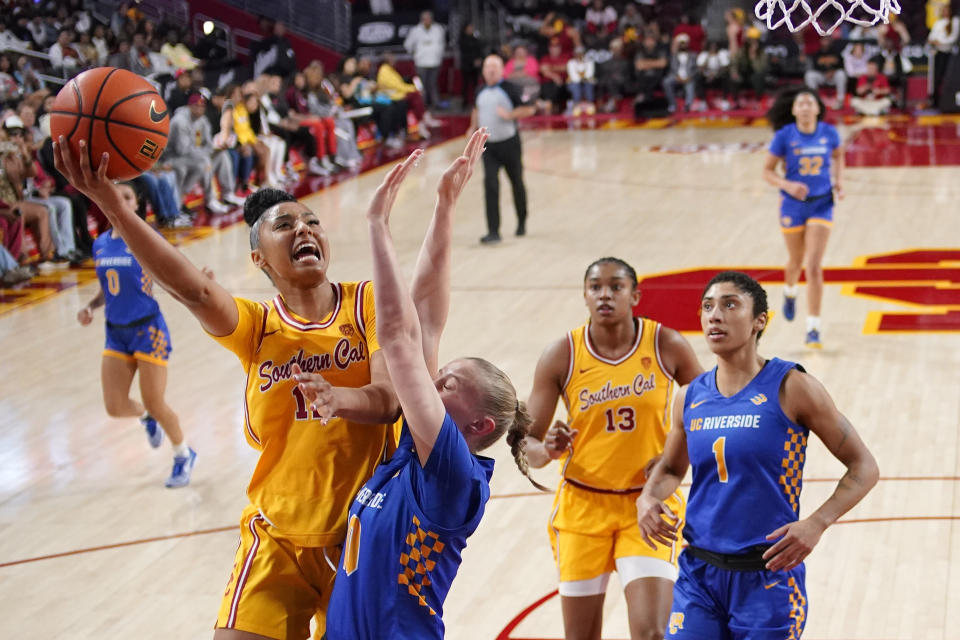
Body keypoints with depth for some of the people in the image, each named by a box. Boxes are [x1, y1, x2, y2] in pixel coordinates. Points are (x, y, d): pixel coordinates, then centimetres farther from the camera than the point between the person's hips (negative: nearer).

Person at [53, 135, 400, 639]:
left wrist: (330, 396, -34)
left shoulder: (367, 304, -2)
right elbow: (194, 290, -20)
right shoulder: (256, 327, 0)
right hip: (279, 538, 1)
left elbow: (390, 400, -11)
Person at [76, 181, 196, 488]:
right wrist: (90, 307, -1)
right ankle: (147, 417, 37)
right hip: (116, 333, 5)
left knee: (155, 403, -1)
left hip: (148, 330, -5)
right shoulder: (101, 244, 4)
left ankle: (184, 455, 26)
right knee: (115, 407, 1)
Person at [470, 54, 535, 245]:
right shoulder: (481, 92, 6)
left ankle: (522, 222, 36)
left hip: (509, 143, -3)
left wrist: (510, 114, -22)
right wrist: (473, 127, 11)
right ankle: (493, 232, -11)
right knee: (490, 187, -9)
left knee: (517, 184, 13)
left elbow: (529, 109, -11)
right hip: (488, 144, 3)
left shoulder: (509, 89, -9)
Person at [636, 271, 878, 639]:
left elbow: (863, 467, -5)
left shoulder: (790, 388, -8)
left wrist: (817, 523, -19)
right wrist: (648, 497, 1)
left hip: (768, 577, -4)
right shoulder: (690, 399, 6)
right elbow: (671, 468, 24)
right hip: (699, 575, 4)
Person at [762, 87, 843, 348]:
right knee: (796, 261, 17)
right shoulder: (784, 136, -10)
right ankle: (790, 292, 54)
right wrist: (787, 185, -21)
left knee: (814, 266, -10)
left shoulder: (829, 133, -5)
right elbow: (767, 171, -4)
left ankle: (813, 328, -8)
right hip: (793, 205, 0)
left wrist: (838, 181, 1)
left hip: (821, 205, 0)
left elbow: (838, 156, 17)